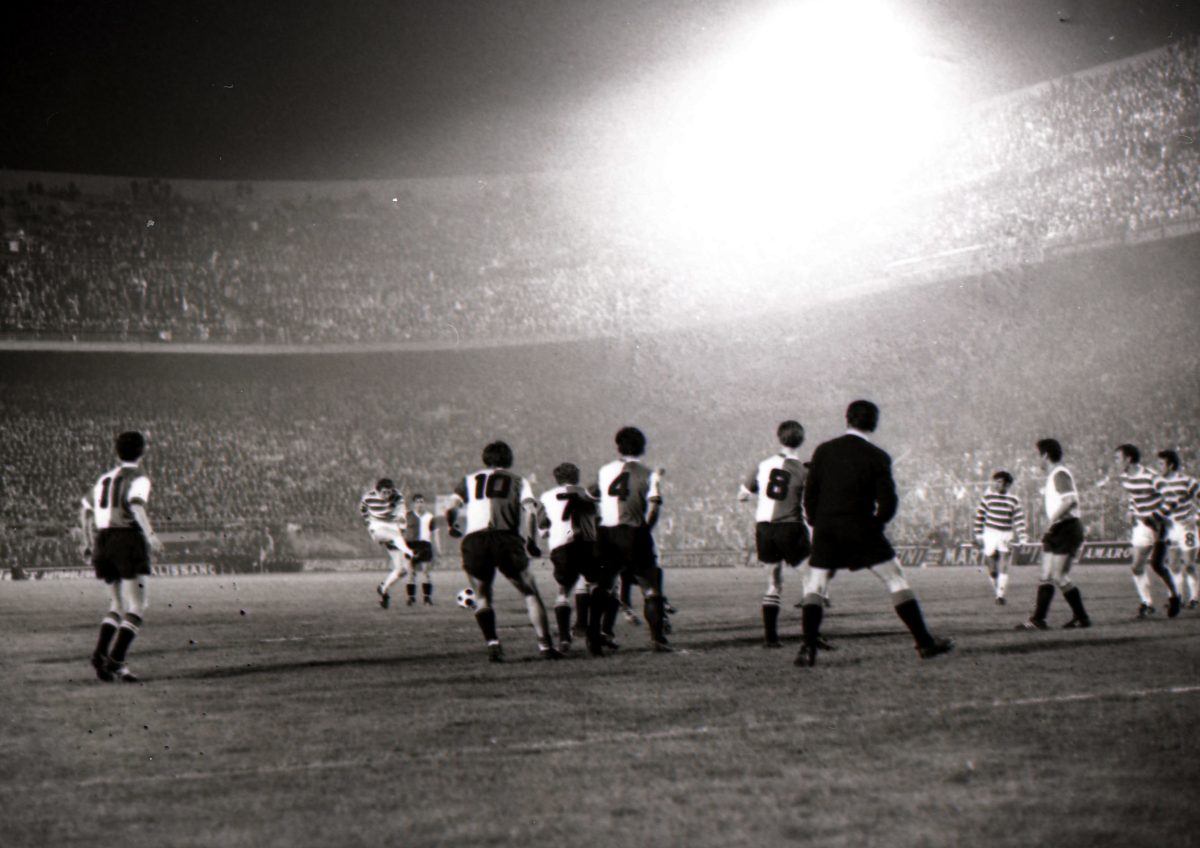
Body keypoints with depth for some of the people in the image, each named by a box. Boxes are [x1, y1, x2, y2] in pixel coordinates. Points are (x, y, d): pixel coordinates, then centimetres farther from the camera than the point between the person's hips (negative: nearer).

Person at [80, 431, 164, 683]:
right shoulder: (138, 478, -2)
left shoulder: (105, 478, 20)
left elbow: (85, 509, 23)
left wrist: (88, 542, 34)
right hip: (128, 539, -7)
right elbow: (135, 504, -21)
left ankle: (101, 653, -4)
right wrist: (150, 535, -30)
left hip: (103, 540, 7)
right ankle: (116, 660, -20)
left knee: (118, 606, 16)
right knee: (137, 609, -5)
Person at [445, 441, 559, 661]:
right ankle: (545, 646, 1)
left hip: (474, 541, 1)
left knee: (482, 597, 16)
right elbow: (530, 510, 4)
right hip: (507, 539, -1)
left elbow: (451, 509, 11)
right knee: (530, 593, 11)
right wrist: (531, 541, 6)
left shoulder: (470, 480, 23)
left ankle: (492, 644, -2)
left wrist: (452, 527, 30)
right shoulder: (519, 481, 21)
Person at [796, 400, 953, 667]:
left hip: (826, 530, 2)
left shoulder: (824, 451, 4)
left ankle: (808, 649, -4)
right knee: (896, 581, 7)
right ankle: (925, 642, 7)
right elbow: (888, 503, -6)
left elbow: (810, 494, 4)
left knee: (814, 587, 10)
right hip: (861, 530, -2)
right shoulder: (877, 457, -3)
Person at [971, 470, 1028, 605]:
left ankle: (1000, 595, -3)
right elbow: (979, 515, 6)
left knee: (1003, 568, -8)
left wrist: (1022, 537, -7)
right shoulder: (987, 497, 0)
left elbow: (1019, 520, 2)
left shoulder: (1014, 500, 1)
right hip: (990, 534, 0)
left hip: (1006, 536, 0)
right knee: (992, 569, 2)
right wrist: (978, 534, 2)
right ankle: (997, 591, 23)